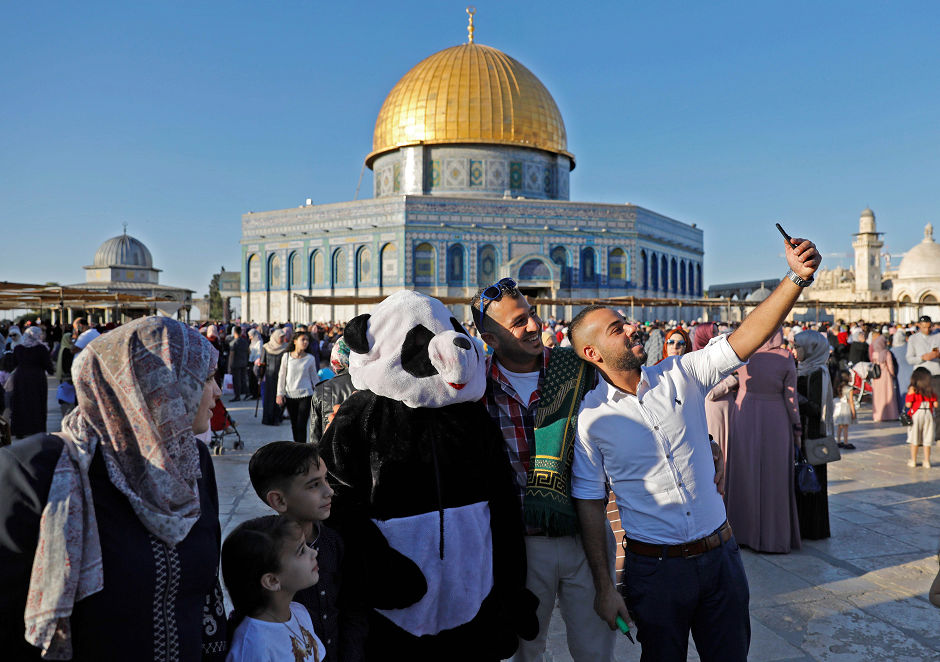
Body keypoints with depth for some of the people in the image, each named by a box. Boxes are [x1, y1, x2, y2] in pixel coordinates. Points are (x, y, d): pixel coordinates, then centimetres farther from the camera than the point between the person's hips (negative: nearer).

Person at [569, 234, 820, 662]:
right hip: (654, 569, -3)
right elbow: (590, 505, -6)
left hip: (720, 555, 3)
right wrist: (604, 588, -6)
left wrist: (797, 278, -23)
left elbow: (746, 339, -12)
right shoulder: (589, 417, -10)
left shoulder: (680, 376, -2)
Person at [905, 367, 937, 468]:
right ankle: (926, 461, 12)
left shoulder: (912, 389, -8)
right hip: (928, 414, 2)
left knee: (914, 440, 7)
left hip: (916, 415, -2)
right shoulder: (931, 389, 0)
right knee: (927, 440, 9)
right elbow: (935, 404, 1)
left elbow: (908, 404, -12)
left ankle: (913, 461, 12)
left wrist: (908, 397, 7)